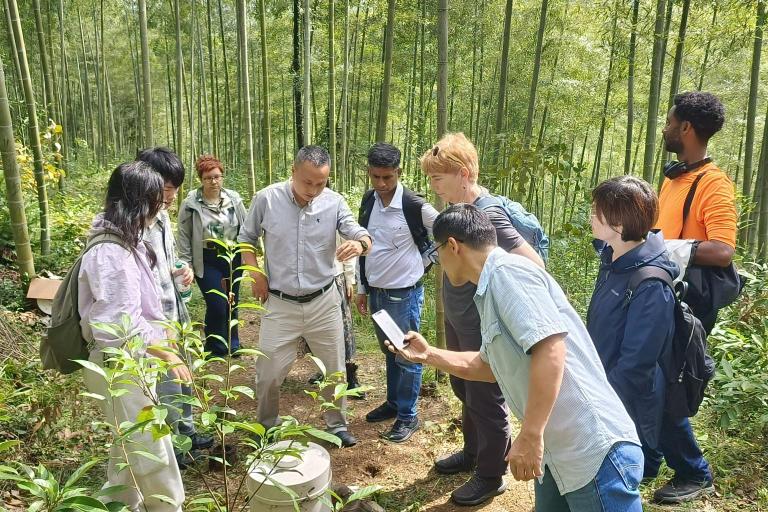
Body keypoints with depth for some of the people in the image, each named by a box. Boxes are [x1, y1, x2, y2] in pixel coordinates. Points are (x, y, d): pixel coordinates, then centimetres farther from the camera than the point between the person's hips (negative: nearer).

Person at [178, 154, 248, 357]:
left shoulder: (234, 199, -1)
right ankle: (215, 348, 16)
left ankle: (232, 344, 33)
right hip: (207, 262, -3)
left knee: (232, 304, 13)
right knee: (217, 306, -6)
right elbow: (184, 236, -3)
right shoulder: (191, 204, -8)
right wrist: (187, 265, -4)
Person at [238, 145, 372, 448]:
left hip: (324, 301, 1)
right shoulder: (266, 199, -10)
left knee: (335, 369, 13)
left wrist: (360, 243, -37)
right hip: (280, 304, -1)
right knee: (268, 373, 7)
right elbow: (246, 238, 5)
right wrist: (255, 273, -6)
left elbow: (360, 234, -13)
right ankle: (267, 425, 34)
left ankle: (337, 424, 35)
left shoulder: (334, 202, -9)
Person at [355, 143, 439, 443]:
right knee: (389, 352, 20)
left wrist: (424, 260, -3)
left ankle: (408, 416, 19)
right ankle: (393, 402, 37)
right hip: (376, 292, 6)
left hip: (404, 293, -6)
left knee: (407, 356, 5)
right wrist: (362, 288, 13)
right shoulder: (368, 201, 2)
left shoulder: (415, 206, -17)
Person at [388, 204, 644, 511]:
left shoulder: (507, 271, -15)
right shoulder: (493, 287, 17)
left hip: (594, 451, -10)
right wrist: (428, 355, 31)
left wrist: (530, 437, -25)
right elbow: (489, 366, 29)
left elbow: (550, 348, -27)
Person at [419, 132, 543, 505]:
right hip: (457, 320, 9)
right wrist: (452, 309, 12)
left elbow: (533, 265, -28)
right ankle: (472, 453, 45)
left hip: (481, 327, -9)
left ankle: (491, 476, 27)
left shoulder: (488, 213, -24)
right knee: (464, 390, 24)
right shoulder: (458, 207, 2)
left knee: (485, 400, 8)